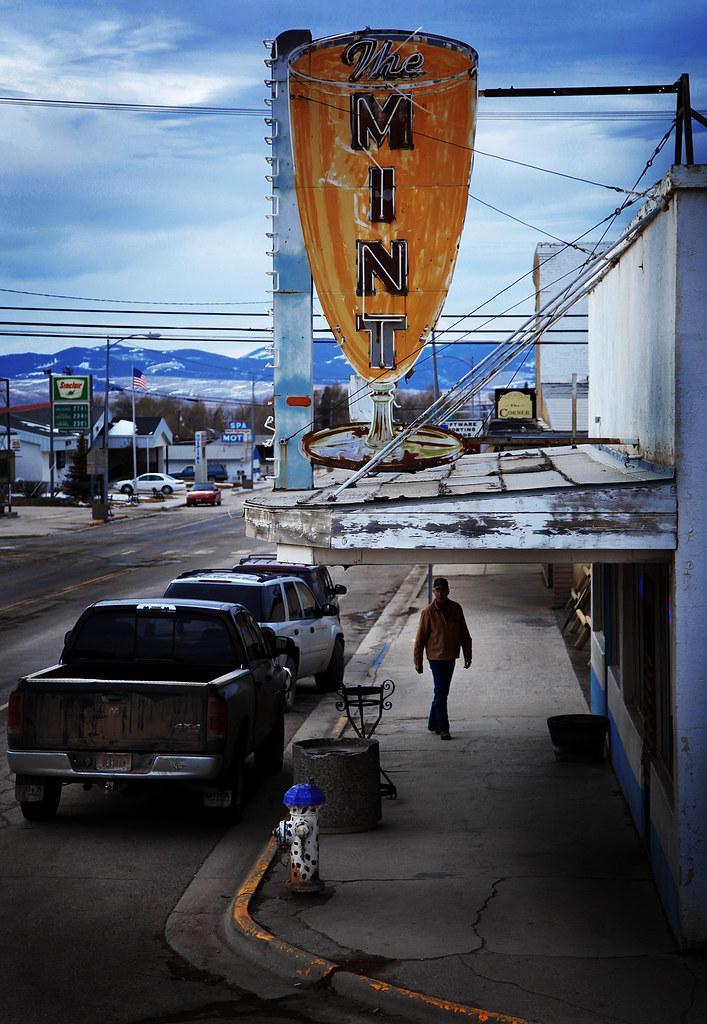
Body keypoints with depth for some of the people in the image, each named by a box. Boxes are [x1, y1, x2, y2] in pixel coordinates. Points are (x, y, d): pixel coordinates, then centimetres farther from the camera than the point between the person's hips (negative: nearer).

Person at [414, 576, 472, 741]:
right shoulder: (428, 612, -9)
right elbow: (420, 638, -5)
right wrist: (417, 661, -4)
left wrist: (467, 655, 6)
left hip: (451, 657, 5)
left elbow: (464, 634, 8)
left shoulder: (456, 609, 1)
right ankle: (443, 728, -5)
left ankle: (433, 724, 26)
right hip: (436, 657, -5)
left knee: (442, 692, 13)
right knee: (441, 692, -9)